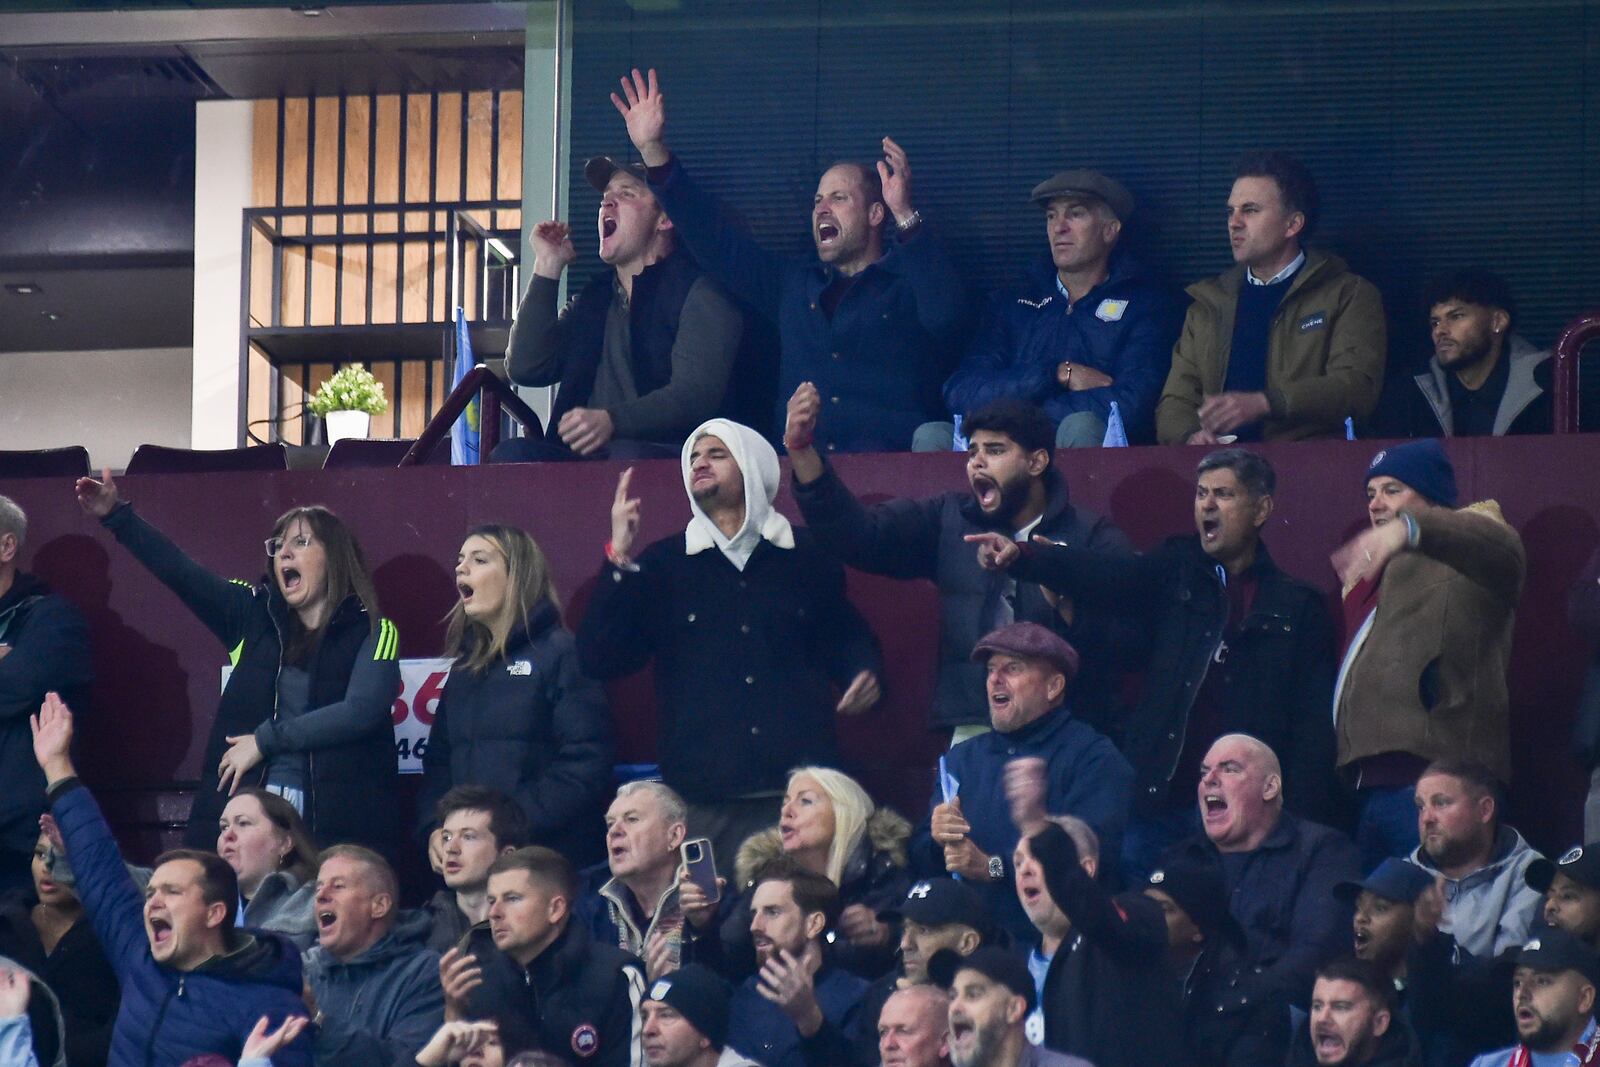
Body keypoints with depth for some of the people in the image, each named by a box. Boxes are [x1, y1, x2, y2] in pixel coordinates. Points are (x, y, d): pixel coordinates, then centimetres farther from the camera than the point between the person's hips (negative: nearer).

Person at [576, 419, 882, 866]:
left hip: (801, 785, 0)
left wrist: (865, 675, -1)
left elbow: (848, 638, 22)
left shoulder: (807, 557, 12)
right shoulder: (662, 564, 14)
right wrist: (619, 560, -2)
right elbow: (599, 658, 5)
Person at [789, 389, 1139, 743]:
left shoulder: (1095, 537, 6)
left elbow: (1125, 646, -4)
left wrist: (1060, 595, -18)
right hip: (972, 732, 3)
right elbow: (861, 536, 5)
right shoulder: (950, 520, 17)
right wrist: (801, 449, -4)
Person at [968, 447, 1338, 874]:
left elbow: (1313, 727, 2)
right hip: (1158, 804, 2)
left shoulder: (1299, 606, 7)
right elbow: (1102, 575, -7)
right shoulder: (1175, 575, 11)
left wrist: (1300, 825, -8)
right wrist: (1020, 557, -27)